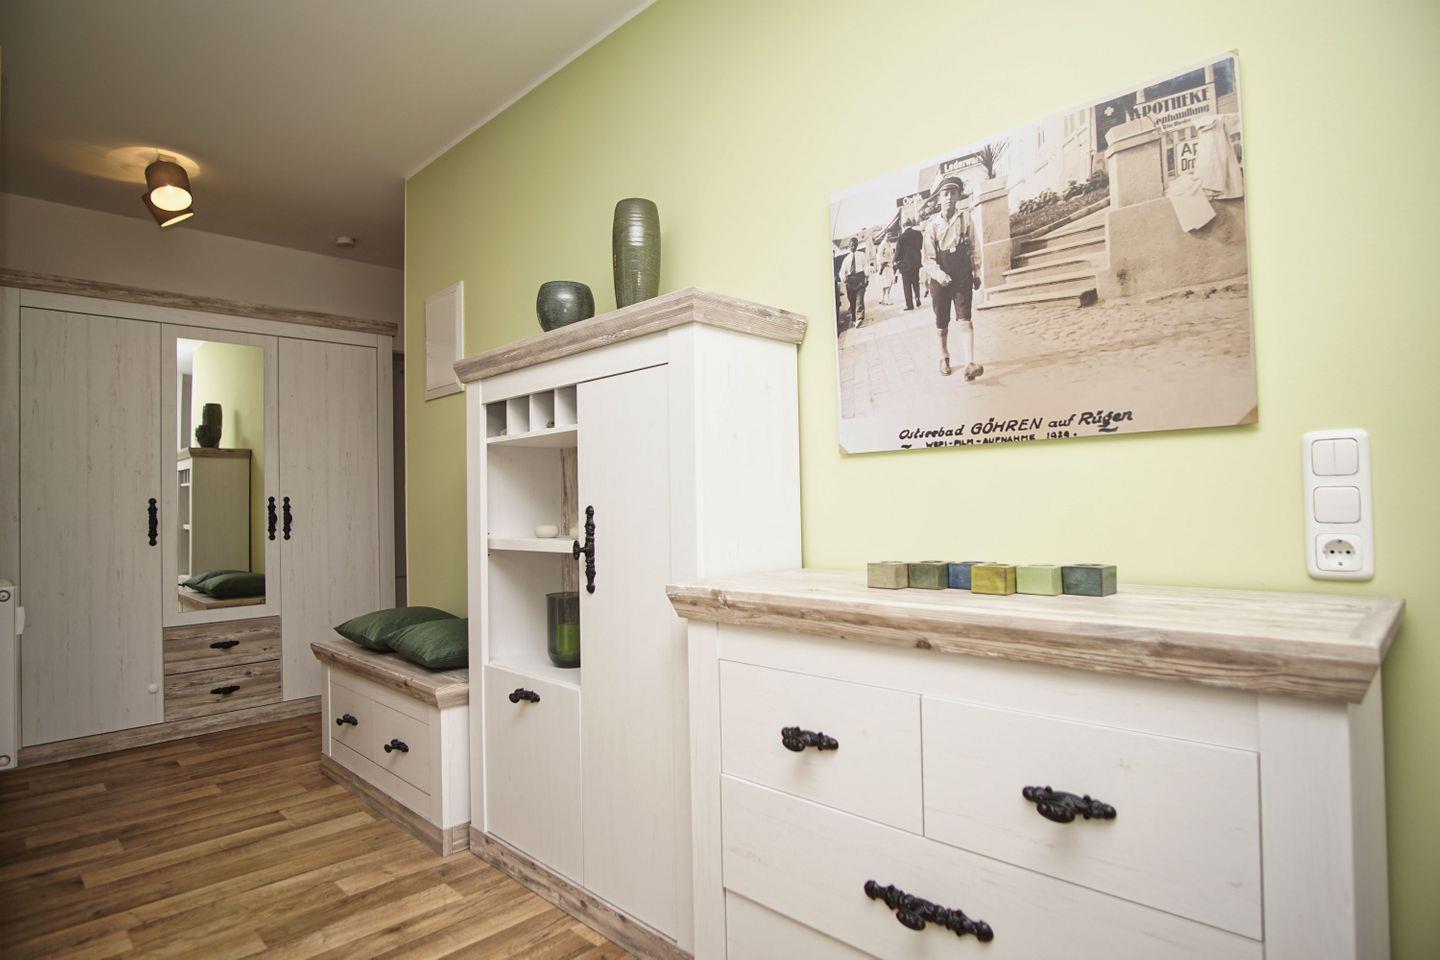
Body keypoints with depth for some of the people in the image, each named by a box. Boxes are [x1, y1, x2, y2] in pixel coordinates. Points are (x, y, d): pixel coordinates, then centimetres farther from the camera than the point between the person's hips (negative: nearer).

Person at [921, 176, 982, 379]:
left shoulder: (965, 218, 1)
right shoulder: (931, 224, -3)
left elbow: (972, 248, 8)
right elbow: (927, 257, -7)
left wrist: (976, 273, 9)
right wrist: (938, 273, -23)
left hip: (963, 276, 0)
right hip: (939, 277, 0)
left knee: (964, 319, -14)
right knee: (942, 323, 12)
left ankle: (970, 364, -25)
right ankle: (944, 358, 34)